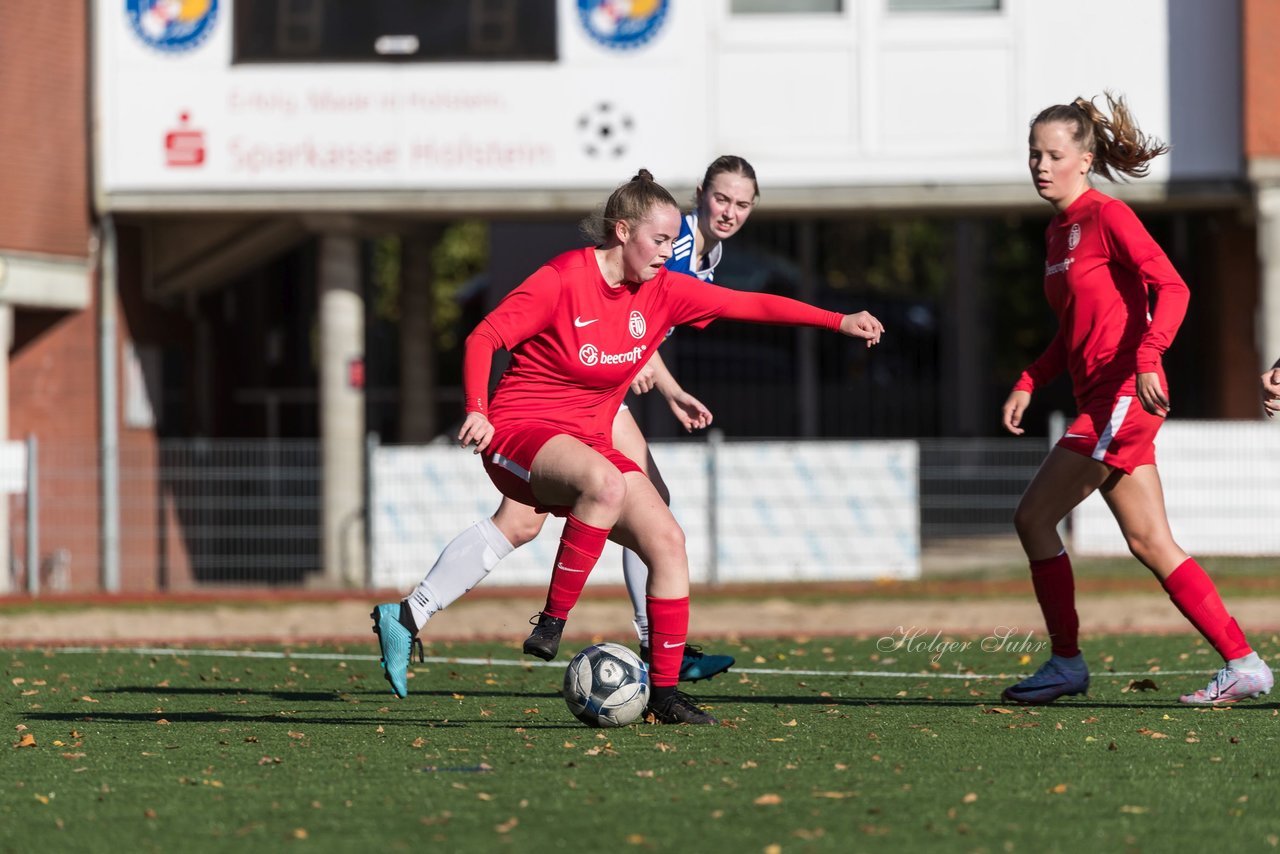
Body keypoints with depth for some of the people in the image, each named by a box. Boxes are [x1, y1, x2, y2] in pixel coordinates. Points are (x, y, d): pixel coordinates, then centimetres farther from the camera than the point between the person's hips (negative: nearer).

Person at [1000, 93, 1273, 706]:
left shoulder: (1107, 216, -9)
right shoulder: (1058, 232, 18)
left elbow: (1171, 288, -19)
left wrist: (1148, 358, -31)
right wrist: (1028, 384, 14)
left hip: (1125, 393, -9)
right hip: (1100, 400, 9)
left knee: (1034, 517, -8)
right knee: (1150, 545, 5)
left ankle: (1066, 663, 0)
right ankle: (1243, 663, 4)